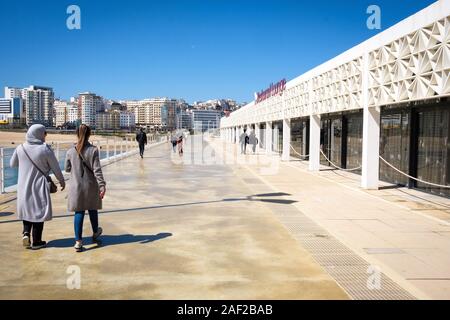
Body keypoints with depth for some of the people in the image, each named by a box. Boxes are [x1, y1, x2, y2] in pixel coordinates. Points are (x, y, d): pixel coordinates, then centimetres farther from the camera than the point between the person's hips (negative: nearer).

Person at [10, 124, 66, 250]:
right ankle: (36, 241, 14)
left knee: (27, 209, 22)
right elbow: (55, 168, -7)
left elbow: (12, 164, 10)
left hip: (24, 186, 4)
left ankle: (26, 232, 5)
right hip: (39, 187, -4)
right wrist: (62, 181, 8)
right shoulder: (45, 149, -15)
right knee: (39, 212, 7)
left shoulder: (20, 148, -4)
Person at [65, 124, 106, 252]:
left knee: (79, 213, 4)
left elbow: (67, 169, 6)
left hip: (76, 186, 1)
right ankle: (95, 233, 39)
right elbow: (97, 170, -15)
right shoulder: (93, 150, -12)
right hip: (91, 186, -1)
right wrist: (102, 185, -14)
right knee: (92, 209, 19)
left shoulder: (70, 151, -6)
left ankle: (78, 241, 0)